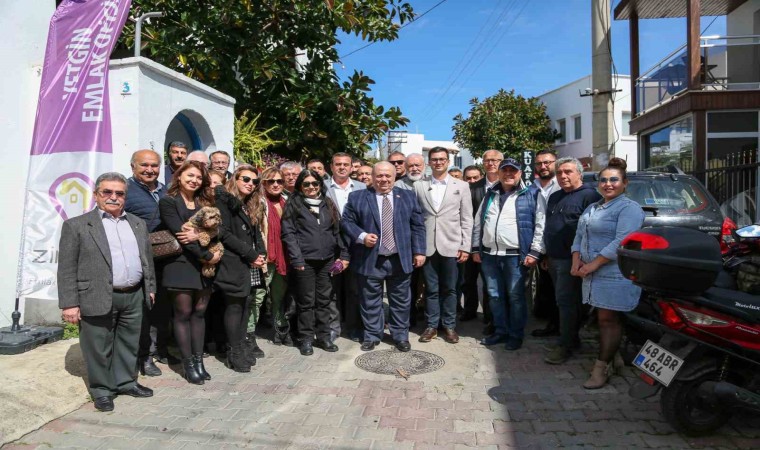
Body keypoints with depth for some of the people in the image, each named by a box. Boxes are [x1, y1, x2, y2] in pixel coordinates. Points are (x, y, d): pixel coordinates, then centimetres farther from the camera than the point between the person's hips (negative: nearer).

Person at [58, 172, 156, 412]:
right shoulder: (76, 225, -3)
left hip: (134, 297, 4)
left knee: (129, 344, 16)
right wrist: (69, 303, -10)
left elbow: (147, 258, 17)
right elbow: (66, 268, -6)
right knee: (99, 349, 8)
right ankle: (102, 390, 25)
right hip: (97, 299, -4)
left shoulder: (138, 224, 12)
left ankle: (126, 382, 32)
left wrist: (150, 287, 14)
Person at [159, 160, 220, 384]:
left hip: (205, 265, 5)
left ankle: (198, 360, 18)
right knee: (183, 314, 3)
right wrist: (207, 255, -15)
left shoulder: (205, 203, 15)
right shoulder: (168, 202, -3)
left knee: (199, 313, 9)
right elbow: (179, 233, -13)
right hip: (181, 264, -5)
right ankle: (188, 363, 12)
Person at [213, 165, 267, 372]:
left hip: (251, 265, 7)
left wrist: (260, 253, -1)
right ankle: (235, 353, 6)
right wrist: (250, 254, -14)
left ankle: (242, 349, 16)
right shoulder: (223, 200, -5)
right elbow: (223, 233, -14)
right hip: (233, 264, -7)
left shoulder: (249, 205, 19)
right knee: (235, 307, -3)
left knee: (245, 306, 8)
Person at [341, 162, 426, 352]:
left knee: (401, 301, 11)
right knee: (370, 302, 10)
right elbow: (346, 221, 0)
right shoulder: (357, 197, 2)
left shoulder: (408, 197, 8)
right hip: (370, 260, -1)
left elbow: (417, 225, 7)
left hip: (400, 260, 2)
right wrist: (361, 236, -16)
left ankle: (401, 336, 26)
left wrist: (419, 251, 1)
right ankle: (371, 336, 26)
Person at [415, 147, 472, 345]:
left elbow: (467, 219, 3)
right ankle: (432, 325, 21)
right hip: (427, 246, 1)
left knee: (449, 289, 8)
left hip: (451, 245, 0)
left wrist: (465, 246, -3)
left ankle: (449, 326, 21)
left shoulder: (461, 186, 5)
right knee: (431, 289, 9)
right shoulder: (419, 186, 6)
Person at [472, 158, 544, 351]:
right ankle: (500, 331, 26)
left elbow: (540, 225, -6)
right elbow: (478, 223, 15)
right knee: (494, 295, 12)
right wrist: (476, 248, 10)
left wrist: (534, 252, -12)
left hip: (515, 255, -5)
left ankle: (516, 335, 17)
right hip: (489, 255, 5)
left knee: (515, 296, 3)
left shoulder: (530, 195, -1)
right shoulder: (490, 195, 14)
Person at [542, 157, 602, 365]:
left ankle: (566, 345, 1)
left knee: (566, 301, -7)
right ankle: (571, 337, 24)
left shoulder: (589, 195, -9)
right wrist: (548, 255, 21)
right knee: (564, 301, 14)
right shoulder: (555, 197, 18)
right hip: (554, 259, 8)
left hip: (571, 260, -8)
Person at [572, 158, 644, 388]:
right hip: (593, 274, 7)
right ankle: (608, 359, 23)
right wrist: (577, 260, 0)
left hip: (616, 275, -7)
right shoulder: (591, 208, 18)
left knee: (608, 319, -2)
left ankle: (601, 368, 5)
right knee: (603, 318, 12)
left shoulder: (629, 208, -9)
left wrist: (593, 264, -20)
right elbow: (579, 236, 17)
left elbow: (621, 242, -20)